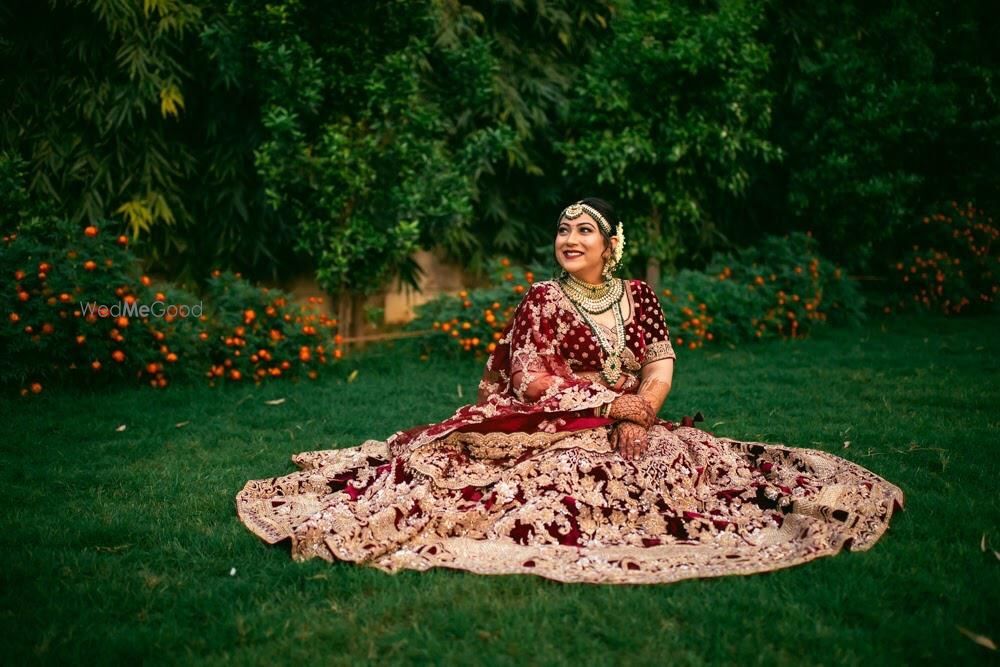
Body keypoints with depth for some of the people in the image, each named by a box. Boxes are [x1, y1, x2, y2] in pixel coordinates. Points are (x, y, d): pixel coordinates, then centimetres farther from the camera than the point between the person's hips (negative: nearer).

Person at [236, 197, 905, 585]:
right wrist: (609, 402, -14)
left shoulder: (638, 297, 8)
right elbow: (530, 382, -9)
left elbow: (661, 370, 3)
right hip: (555, 430, -3)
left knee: (686, 461, -22)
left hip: (628, 426, 3)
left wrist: (639, 416, -19)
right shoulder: (541, 301, 0)